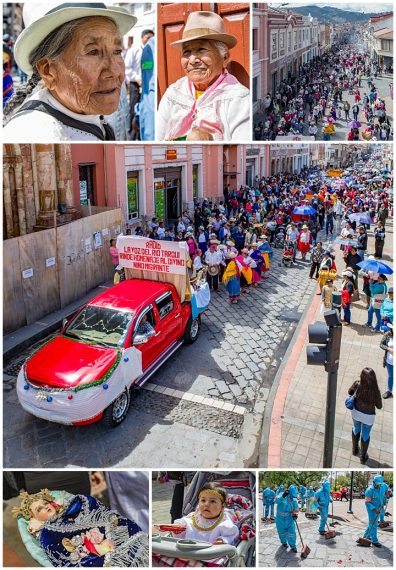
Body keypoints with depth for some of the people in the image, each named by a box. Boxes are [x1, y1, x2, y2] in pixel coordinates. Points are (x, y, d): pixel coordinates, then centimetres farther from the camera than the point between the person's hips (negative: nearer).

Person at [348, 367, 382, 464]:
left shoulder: (357, 384, -27)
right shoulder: (376, 391, -32)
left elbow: (350, 392, -4)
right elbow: (379, 406, -14)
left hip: (356, 412, 2)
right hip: (368, 416, -2)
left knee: (356, 429, 32)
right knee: (365, 435, 24)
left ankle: (355, 449, 54)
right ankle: (363, 457, 44)